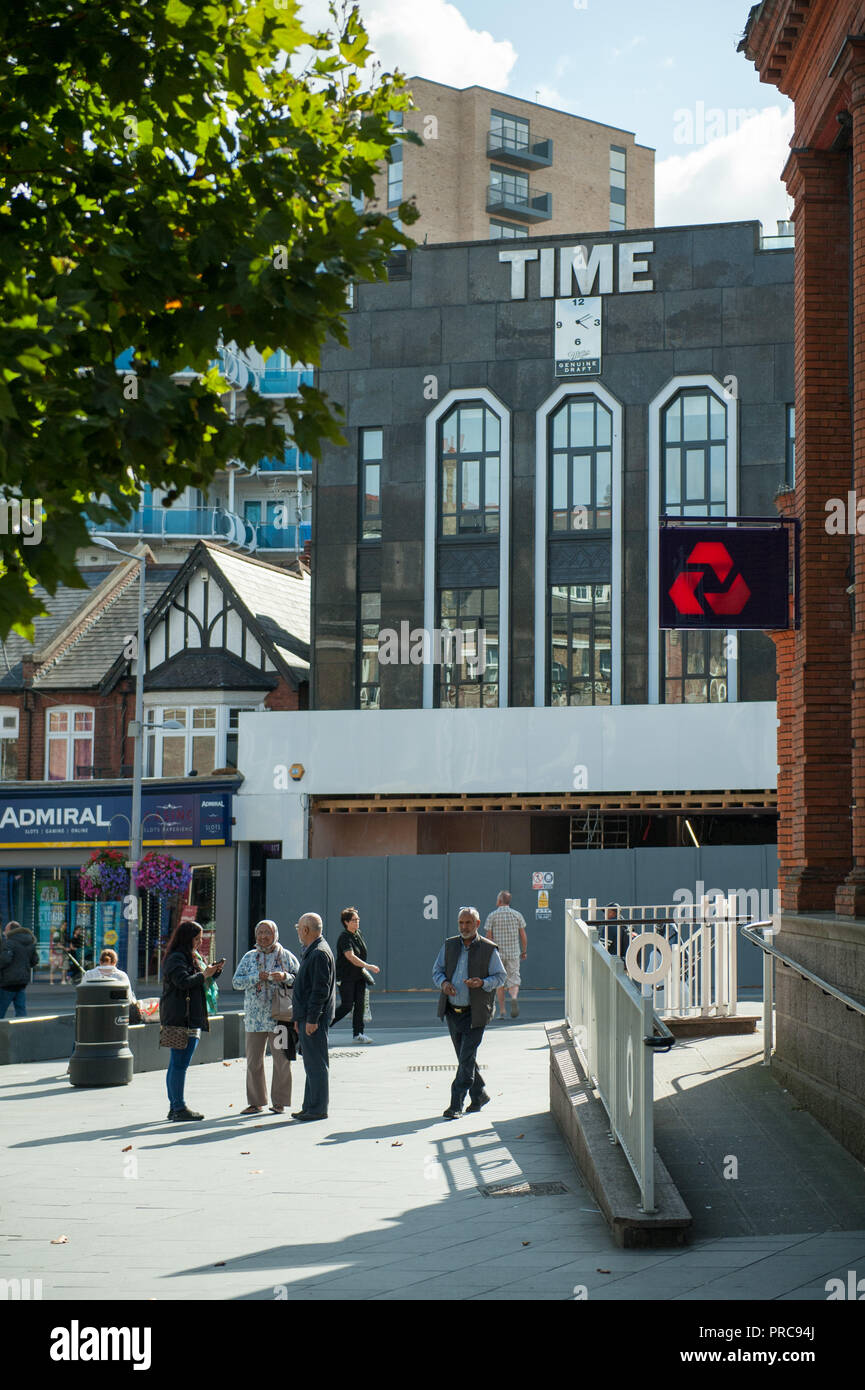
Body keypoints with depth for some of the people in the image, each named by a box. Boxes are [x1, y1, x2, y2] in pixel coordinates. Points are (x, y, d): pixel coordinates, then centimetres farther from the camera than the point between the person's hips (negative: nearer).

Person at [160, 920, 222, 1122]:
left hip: (191, 1018, 11)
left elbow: (196, 981, 26)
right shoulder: (176, 958, -10)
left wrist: (212, 972, 11)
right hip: (182, 1017, -11)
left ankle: (175, 1107, 16)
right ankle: (179, 1108, -10)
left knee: (176, 1064, 12)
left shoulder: (188, 957, 22)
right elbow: (183, 981, -24)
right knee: (180, 1064, -10)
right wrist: (204, 975, -15)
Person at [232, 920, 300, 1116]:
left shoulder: (286, 957, 5)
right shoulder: (249, 957, 11)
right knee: (253, 1061, 5)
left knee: (282, 1061, -2)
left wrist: (285, 977, -16)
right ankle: (256, 1102, 14)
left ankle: (279, 1102, 7)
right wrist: (257, 978, -12)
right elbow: (236, 982, 3)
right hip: (254, 1017, 2)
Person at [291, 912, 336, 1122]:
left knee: (316, 1064, -7)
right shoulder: (312, 952, 19)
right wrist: (299, 1018, 23)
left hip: (315, 1019, -11)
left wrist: (311, 1019, -22)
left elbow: (321, 990, -21)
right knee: (311, 1064, 13)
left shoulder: (320, 954, -15)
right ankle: (310, 1107, 18)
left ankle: (318, 1109, -5)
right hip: (307, 1017, 11)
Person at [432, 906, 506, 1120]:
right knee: (464, 1059, 14)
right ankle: (479, 1096, 31)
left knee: (466, 1060, -10)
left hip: (474, 1014, -5)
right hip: (452, 1012, 5)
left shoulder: (488, 949, -4)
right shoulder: (449, 945, 7)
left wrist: (482, 983, -21)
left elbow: (500, 977, -2)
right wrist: (443, 983, -10)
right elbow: (437, 969, 11)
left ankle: (456, 1105, -9)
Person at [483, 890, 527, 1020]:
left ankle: (502, 1011, 11)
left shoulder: (492, 916, -3)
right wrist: (524, 952, 12)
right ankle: (514, 998, -29)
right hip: (513, 953, 0)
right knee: (513, 981, 2)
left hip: (497, 953, 0)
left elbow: (488, 937, -4)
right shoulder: (517, 915, 1)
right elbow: (523, 936, 2)